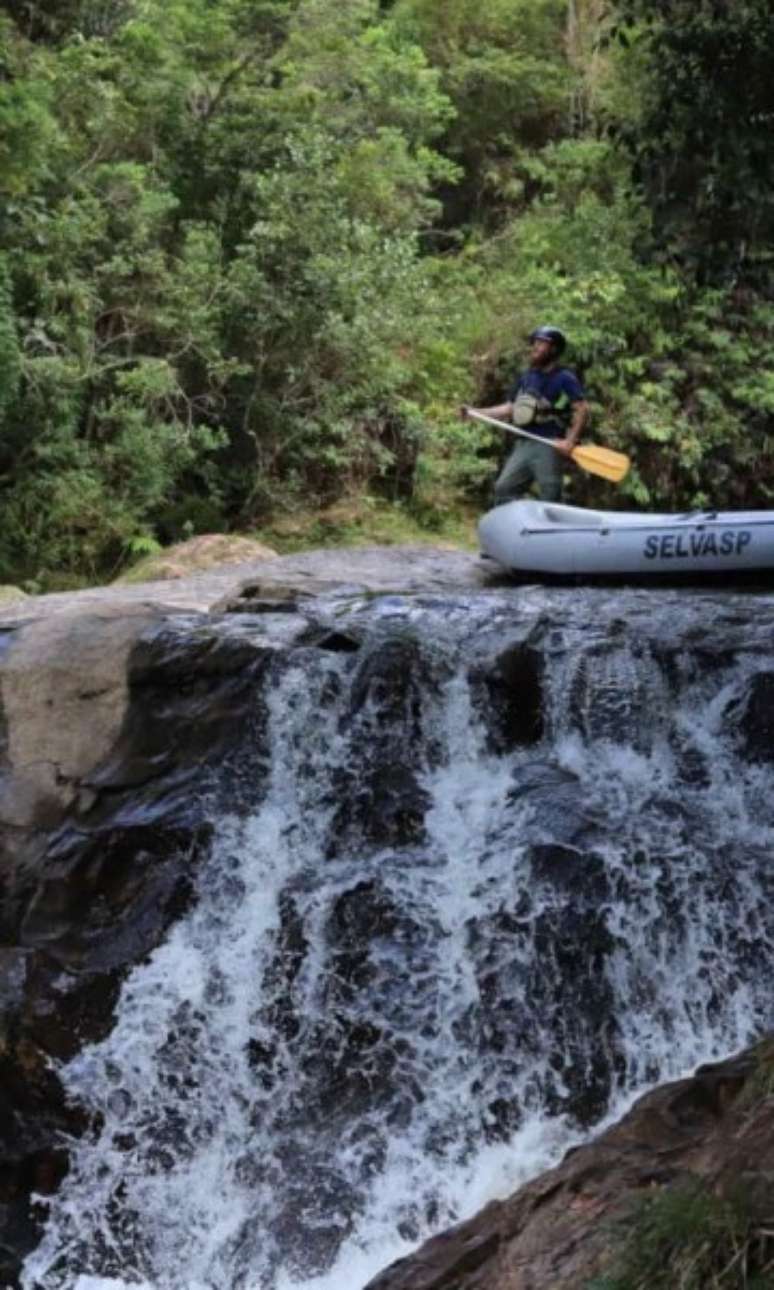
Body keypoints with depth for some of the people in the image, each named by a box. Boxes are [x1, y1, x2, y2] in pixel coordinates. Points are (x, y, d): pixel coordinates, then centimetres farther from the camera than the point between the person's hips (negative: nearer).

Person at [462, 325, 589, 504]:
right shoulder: (526, 378, 16)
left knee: (550, 498, -5)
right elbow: (510, 408, 19)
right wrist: (476, 412, 11)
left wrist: (570, 440, -23)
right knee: (504, 489, 5)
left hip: (550, 447, -7)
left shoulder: (565, 378, -5)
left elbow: (582, 409, -12)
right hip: (524, 445, 7)